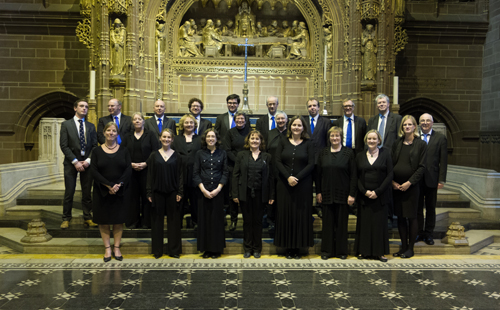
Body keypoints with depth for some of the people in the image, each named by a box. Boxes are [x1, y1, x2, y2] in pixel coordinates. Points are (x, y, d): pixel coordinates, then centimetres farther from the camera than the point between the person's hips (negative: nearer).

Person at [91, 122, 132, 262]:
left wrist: (118, 185, -16)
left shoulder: (123, 151, 5)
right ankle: (107, 248, 13)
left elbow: (129, 169, -4)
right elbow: (94, 171, -6)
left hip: (120, 191, 0)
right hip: (102, 192, 0)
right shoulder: (97, 151, 2)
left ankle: (116, 248, 15)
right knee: (103, 221, 4)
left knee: (118, 220, 5)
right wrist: (109, 186, -16)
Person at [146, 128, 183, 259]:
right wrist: (149, 193, -2)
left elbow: (180, 175, 3)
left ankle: (174, 250, 14)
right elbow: (150, 175, 4)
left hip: (172, 192, 0)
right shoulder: (154, 155, 4)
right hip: (157, 192, 0)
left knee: (173, 220, 4)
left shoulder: (177, 156, 3)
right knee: (157, 220, 6)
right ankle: (157, 250, 16)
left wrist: (180, 192, -5)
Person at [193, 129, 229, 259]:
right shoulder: (200, 154, 5)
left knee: (217, 219, 2)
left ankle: (216, 249, 12)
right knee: (204, 219, 3)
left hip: (218, 191, 0)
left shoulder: (222, 153, 5)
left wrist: (218, 188, -8)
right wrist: (203, 189, -9)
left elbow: (225, 173, 3)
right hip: (203, 192, 0)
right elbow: (195, 173, 1)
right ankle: (206, 248, 13)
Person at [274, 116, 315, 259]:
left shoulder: (308, 143, 3)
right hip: (285, 184, 1)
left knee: (301, 215, 2)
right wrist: (288, 177, -14)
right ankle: (288, 247, 12)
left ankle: (298, 247, 12)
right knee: (285, 214, 2)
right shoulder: (283, 142, 8)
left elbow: (311, 164, -4)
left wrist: (297, 178, -15)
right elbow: (278, 162, 0)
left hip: (303, 185, -1)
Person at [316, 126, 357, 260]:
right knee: (328, 222, 6)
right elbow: (318, 173, 7)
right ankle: (327, 250, 16)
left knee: (342, 222, 5)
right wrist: (318, 192, 2)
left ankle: (342, 250, 17)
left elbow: (353, 175, -3)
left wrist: (352, 194, -8)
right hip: (327, 193, 2)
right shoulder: (323, 153, 6)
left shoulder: (348, 152, 0)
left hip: (342, 193, -2)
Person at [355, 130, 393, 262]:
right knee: (364, 223, 3)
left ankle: (380, 252, 12)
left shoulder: (385, 153, 2)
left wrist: (377, 191, -10)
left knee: (380, 223, 2)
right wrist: (364, 191, -9)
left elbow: (390, 175, -3)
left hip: (380, 195, -1)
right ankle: (363, 251, 13)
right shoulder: (360, 156, 8)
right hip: (364, 195, 1)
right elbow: (356, 177, 5)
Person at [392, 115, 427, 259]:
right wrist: (392, 181, -3)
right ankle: (403, 246, 20)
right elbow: (391, 163, 10)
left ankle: (410, 248, 14)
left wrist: (409, 182, -14)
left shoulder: (421, 144, -2)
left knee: (411, 217, 3)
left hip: (411, 186, -4)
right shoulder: (397, 144, 10)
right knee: (400, 217, 9)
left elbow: (421, 167, -6)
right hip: (397, 186, 4)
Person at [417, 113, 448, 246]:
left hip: (431, 179, 0)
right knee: (417, 207, 7)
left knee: (430, 208, 8)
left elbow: (443, 160, 1)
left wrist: (442, 179, -5)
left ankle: (428, 234, 19)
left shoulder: (440, 138, 3)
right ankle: (419, 233, 19)